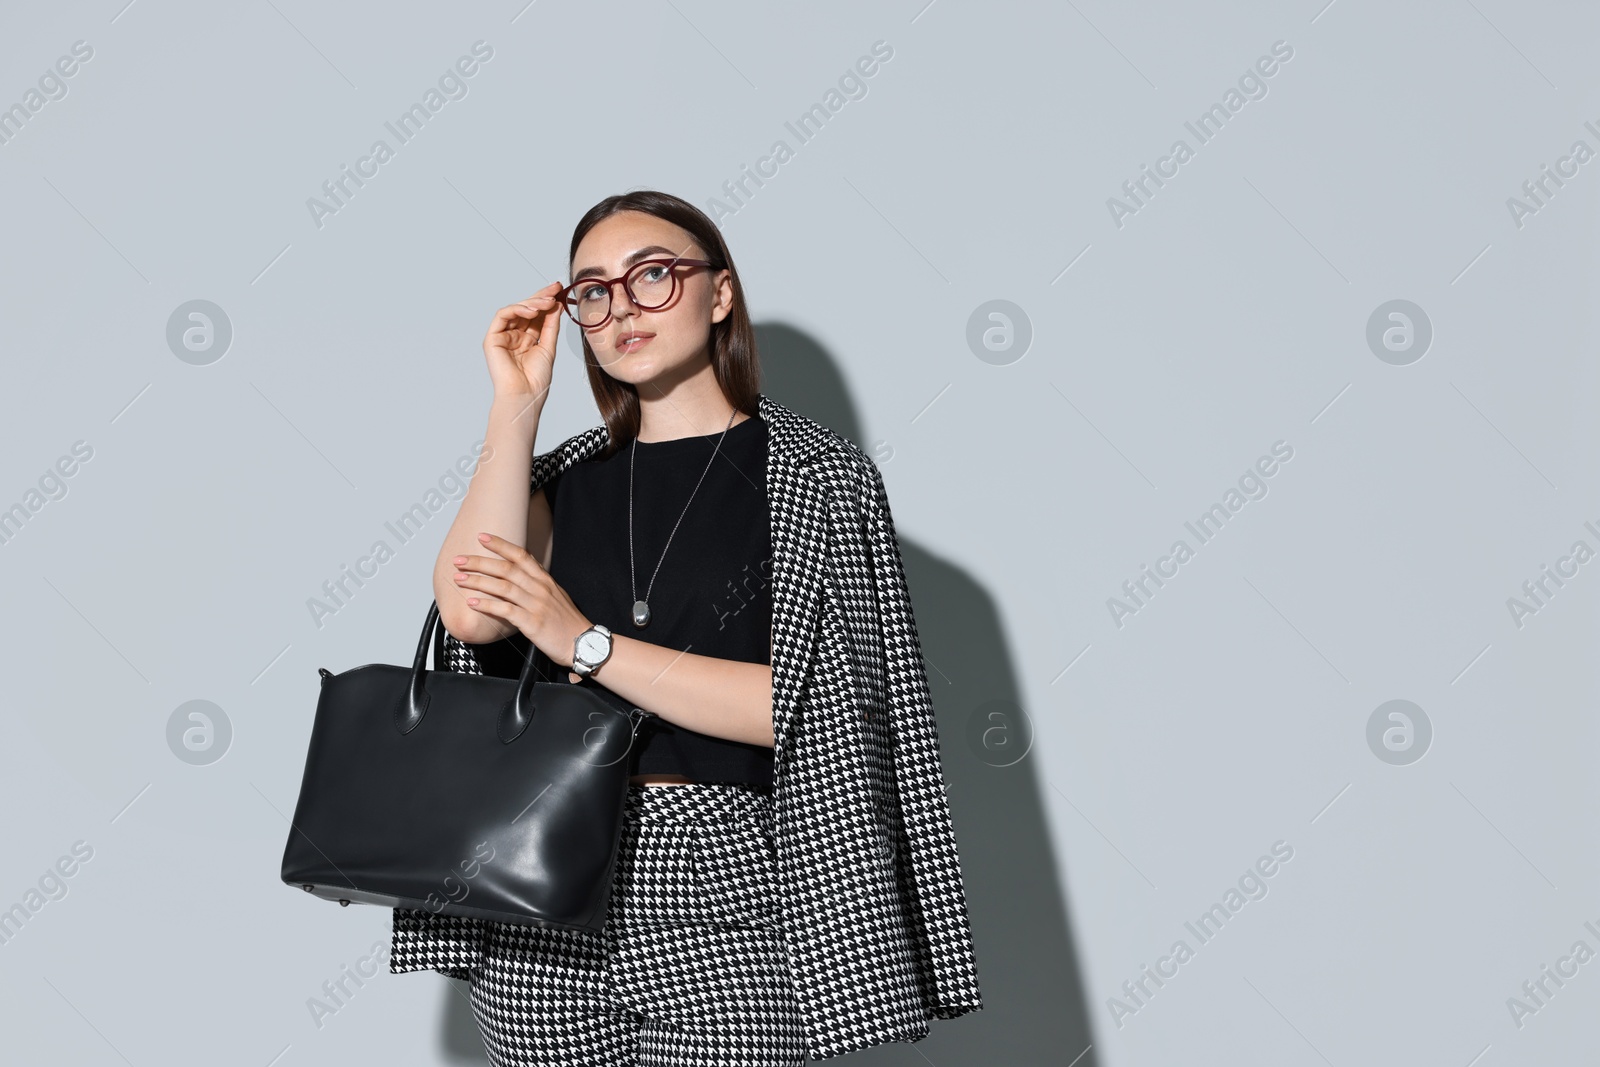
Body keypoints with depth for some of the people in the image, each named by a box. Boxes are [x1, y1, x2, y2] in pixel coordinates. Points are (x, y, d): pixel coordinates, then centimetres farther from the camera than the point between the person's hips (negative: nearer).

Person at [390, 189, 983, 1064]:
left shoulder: (818, 475, -2)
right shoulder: (567, 474, 11)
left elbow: (798, 705, -12)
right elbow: (469, 613, -8)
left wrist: (586, 643, -13)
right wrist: (517, 405, -4)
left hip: (720, 900, -3)